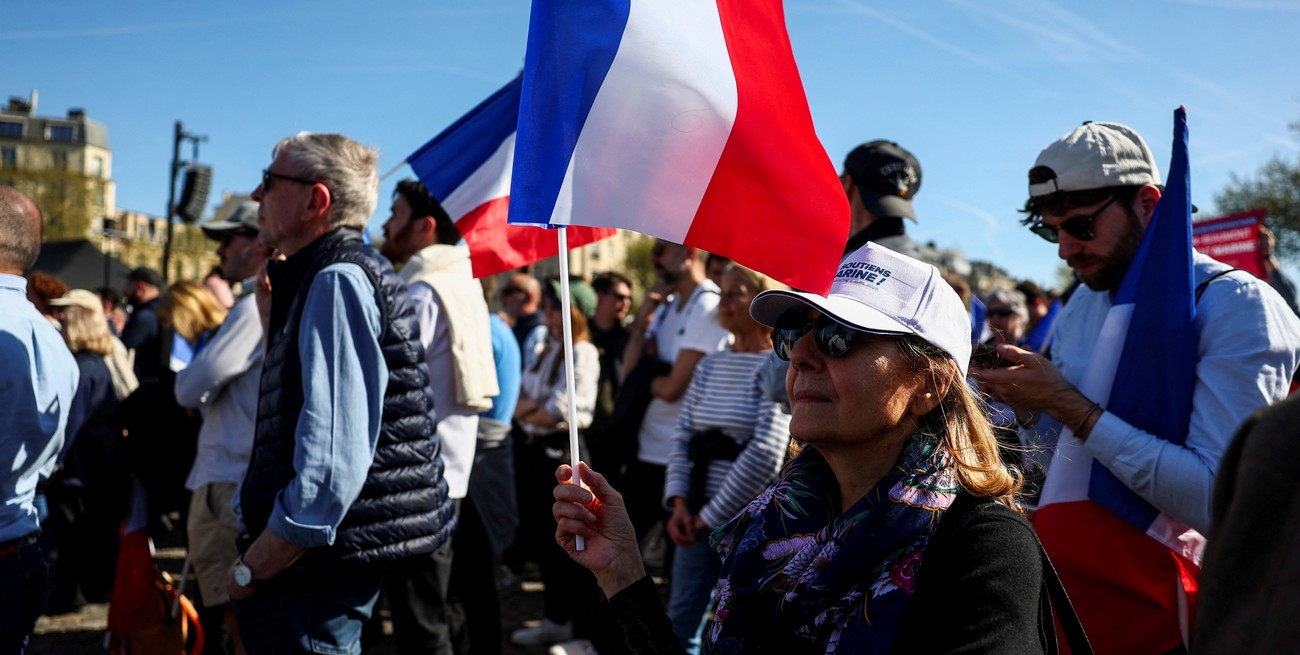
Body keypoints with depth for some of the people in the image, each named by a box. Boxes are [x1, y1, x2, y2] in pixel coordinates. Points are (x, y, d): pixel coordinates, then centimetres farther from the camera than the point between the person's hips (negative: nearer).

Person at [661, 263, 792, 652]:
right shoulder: (710, 365, 10)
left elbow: (765, 456, -18)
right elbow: (683, 438, 9)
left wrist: (711, 516, -12)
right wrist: (679, 502, -5)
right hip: (701, 518, 6)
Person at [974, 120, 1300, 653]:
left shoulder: (1239, 306, -13)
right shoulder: (1080, 308, 8)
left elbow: (1220, 500, -24)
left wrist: (1071, 407, -23)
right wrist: (1026, 405, -6)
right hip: (1085, 578, 6)